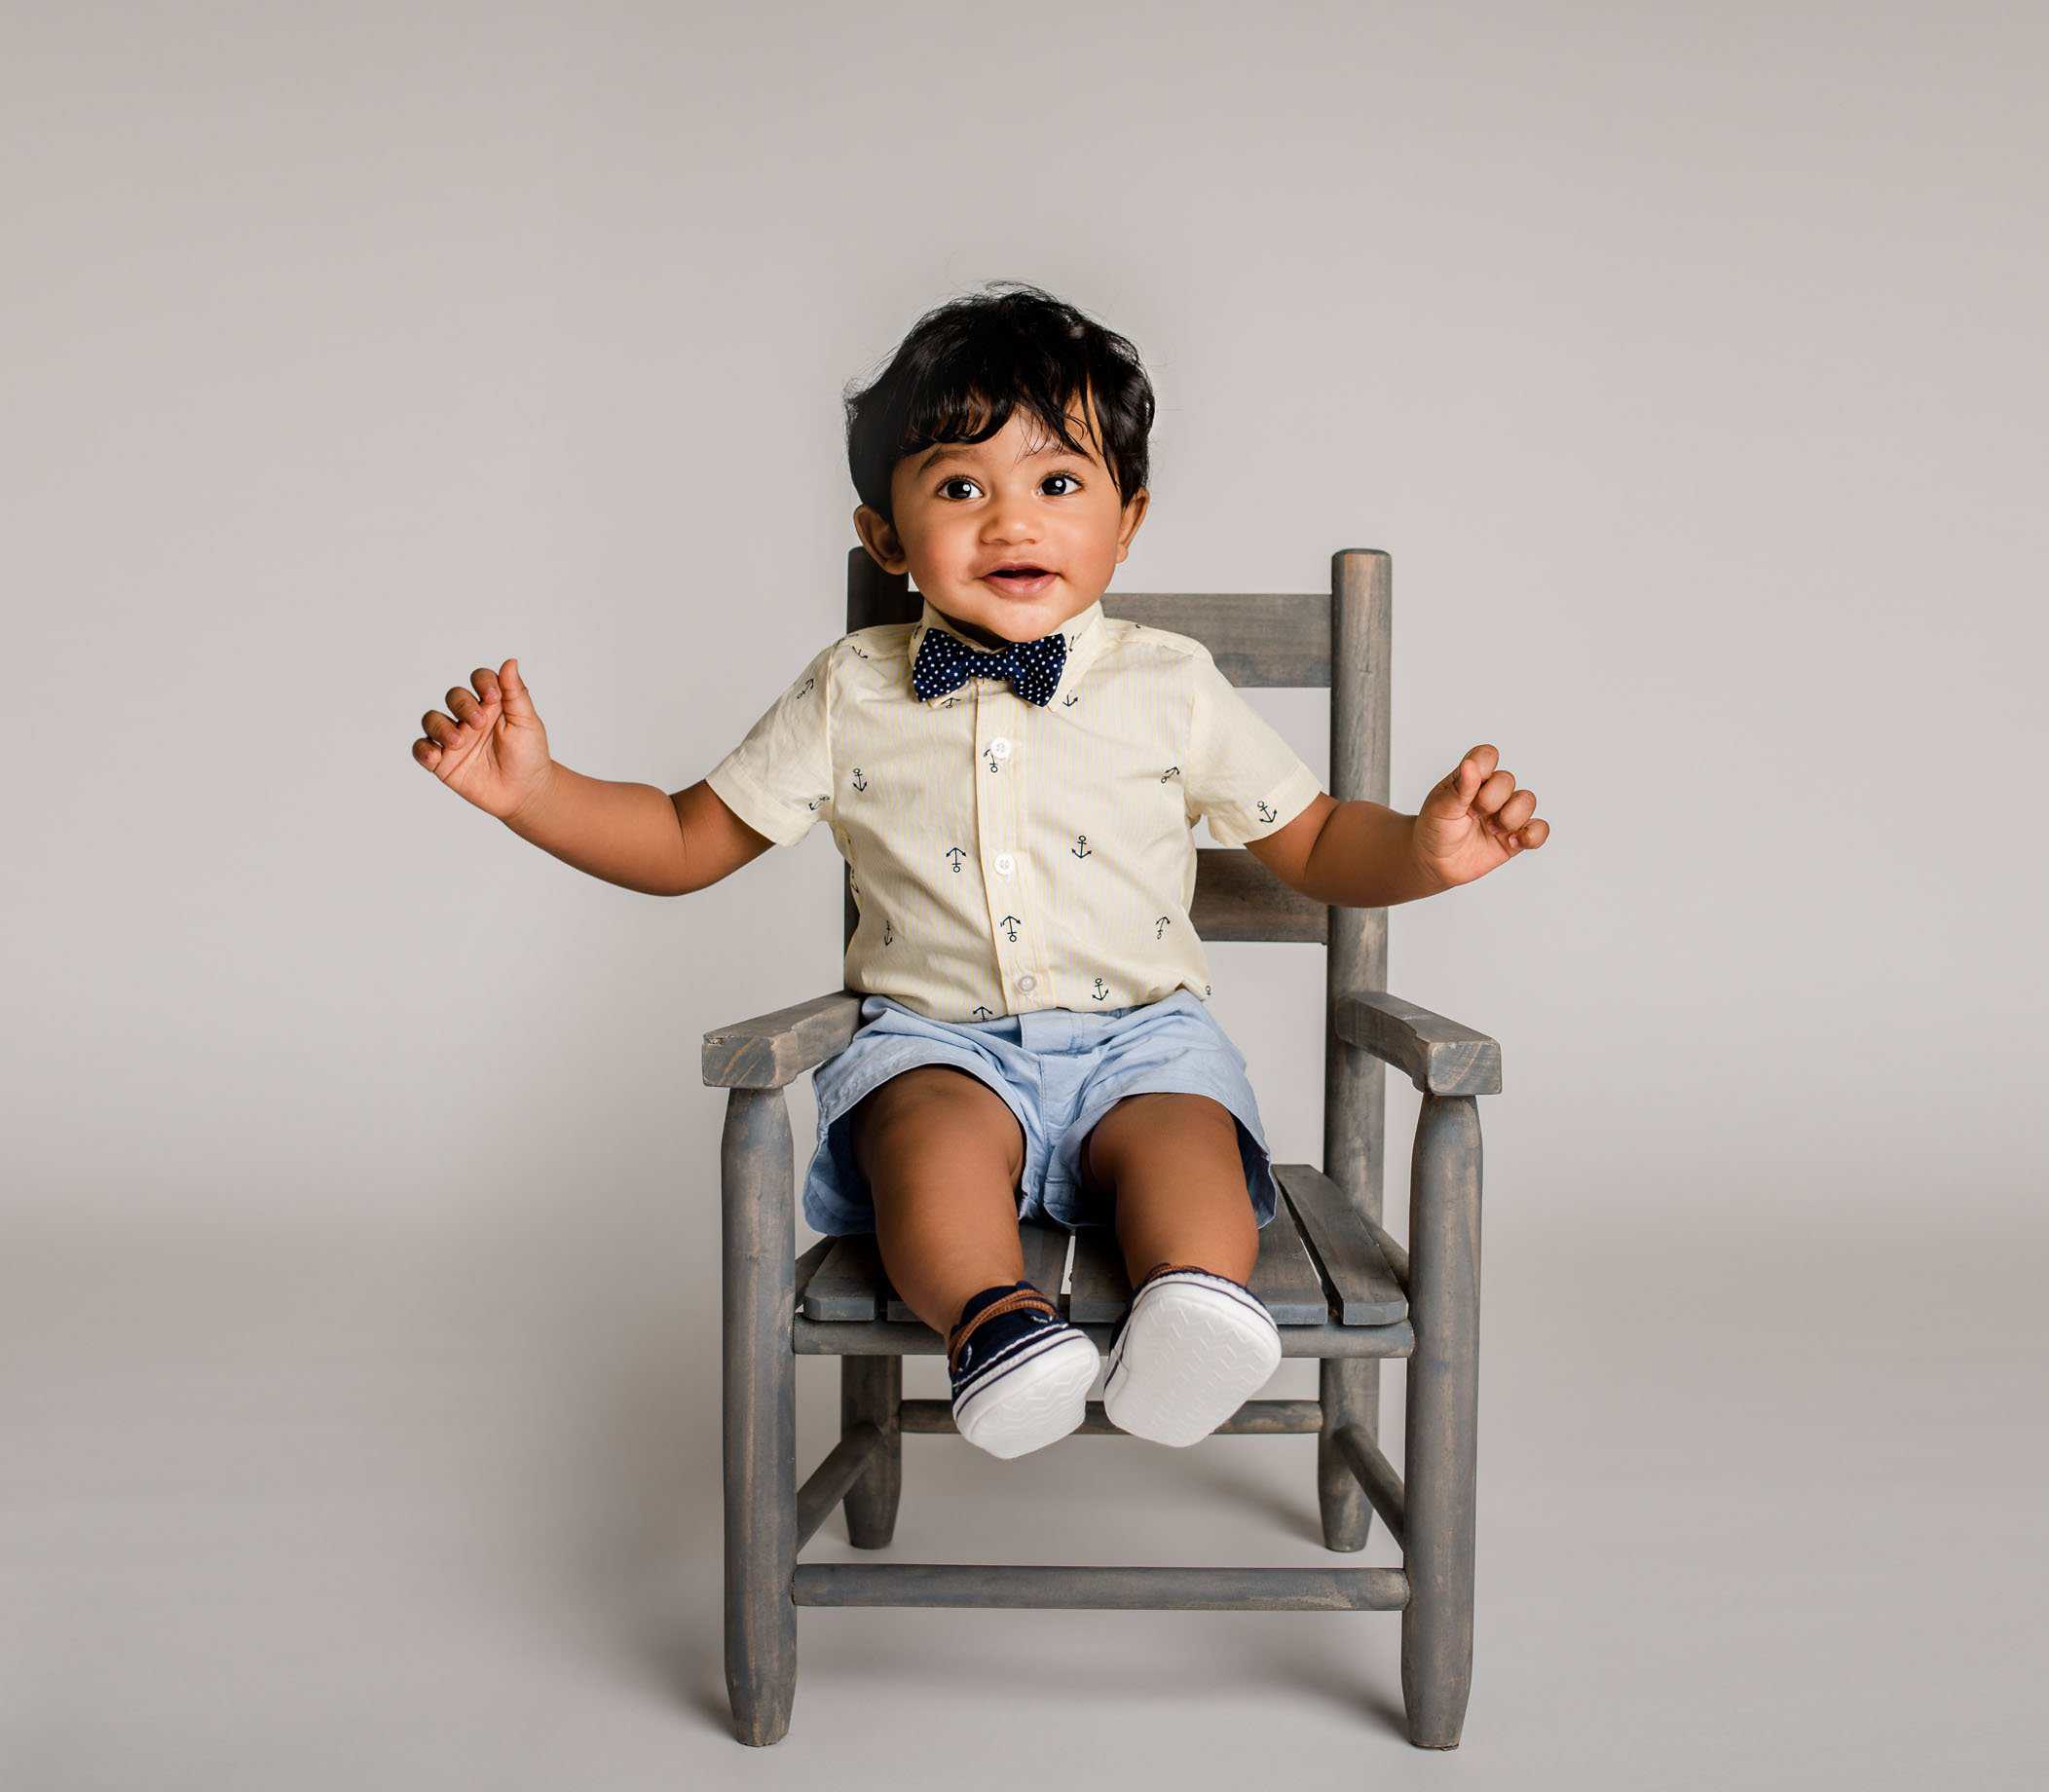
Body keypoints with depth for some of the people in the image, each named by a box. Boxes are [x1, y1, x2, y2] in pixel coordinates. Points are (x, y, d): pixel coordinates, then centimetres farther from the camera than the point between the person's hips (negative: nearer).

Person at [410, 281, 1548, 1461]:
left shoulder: (1171, 686, 5)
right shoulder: (851, 695, 7)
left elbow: (1315, 844, 10)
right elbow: (687, 842, 13)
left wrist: (1425, 847, -12)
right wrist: (531, 789, -2)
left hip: (1138, 1032, 1)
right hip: (937, 1038, 0)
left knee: (1183, 1131, -30)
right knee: (938, 1129, -32)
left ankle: (1196, 1304, -51)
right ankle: (996, 1319, -51)